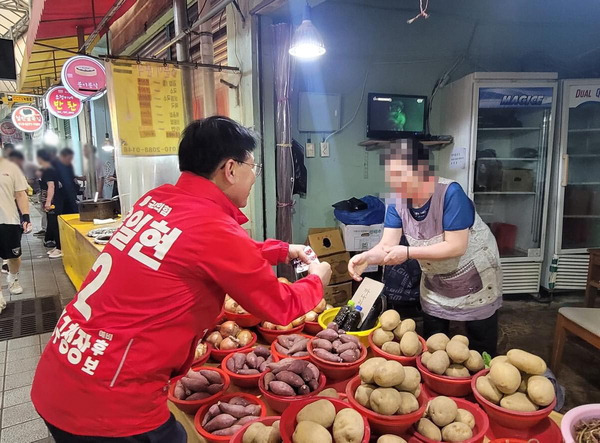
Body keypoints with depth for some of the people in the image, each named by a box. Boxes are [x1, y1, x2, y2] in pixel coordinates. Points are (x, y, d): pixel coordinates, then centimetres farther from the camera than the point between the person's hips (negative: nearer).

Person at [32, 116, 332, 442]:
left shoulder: (157, 199, 1)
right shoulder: (214, 230, -21)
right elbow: (280, 307, -6)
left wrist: (282, 250, 23)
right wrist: (317, 279, 12)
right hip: (109, 406, -7)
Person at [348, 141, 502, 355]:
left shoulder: (450, 193, -33)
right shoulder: (397, 201, -16)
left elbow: (456, 247, -34)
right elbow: (387, 245, -21)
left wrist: (408, 252, -40)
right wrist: (367, 257, -42)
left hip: (475, 277, -5)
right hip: (436, 281, 5)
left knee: (480, 347, 13)